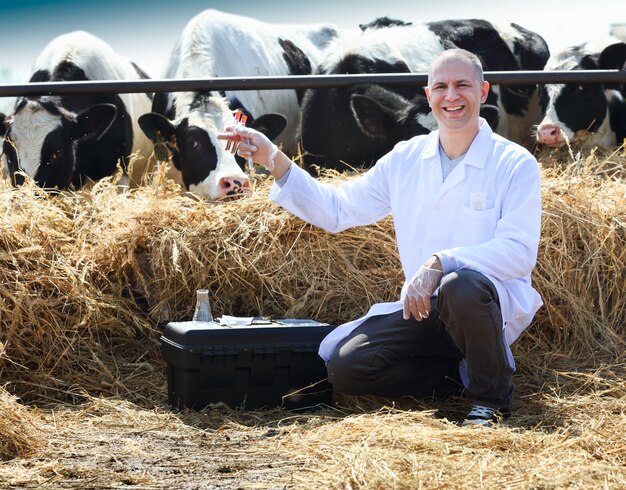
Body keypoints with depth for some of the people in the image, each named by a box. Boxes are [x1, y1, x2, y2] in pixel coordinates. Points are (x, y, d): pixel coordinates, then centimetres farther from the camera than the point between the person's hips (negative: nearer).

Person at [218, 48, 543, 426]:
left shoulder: (516, 164, -7)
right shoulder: (406, 159, 8)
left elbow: (520, 251, -18)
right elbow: (337, 210, 14)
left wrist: (440, 263, -30)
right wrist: (276, 162, 3)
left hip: (498, 304, -5)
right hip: (426, 308, 5)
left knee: (461, 286, -40)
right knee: (345, 365, -14)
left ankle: (493, 398, -12)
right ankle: (463, 374, 5)